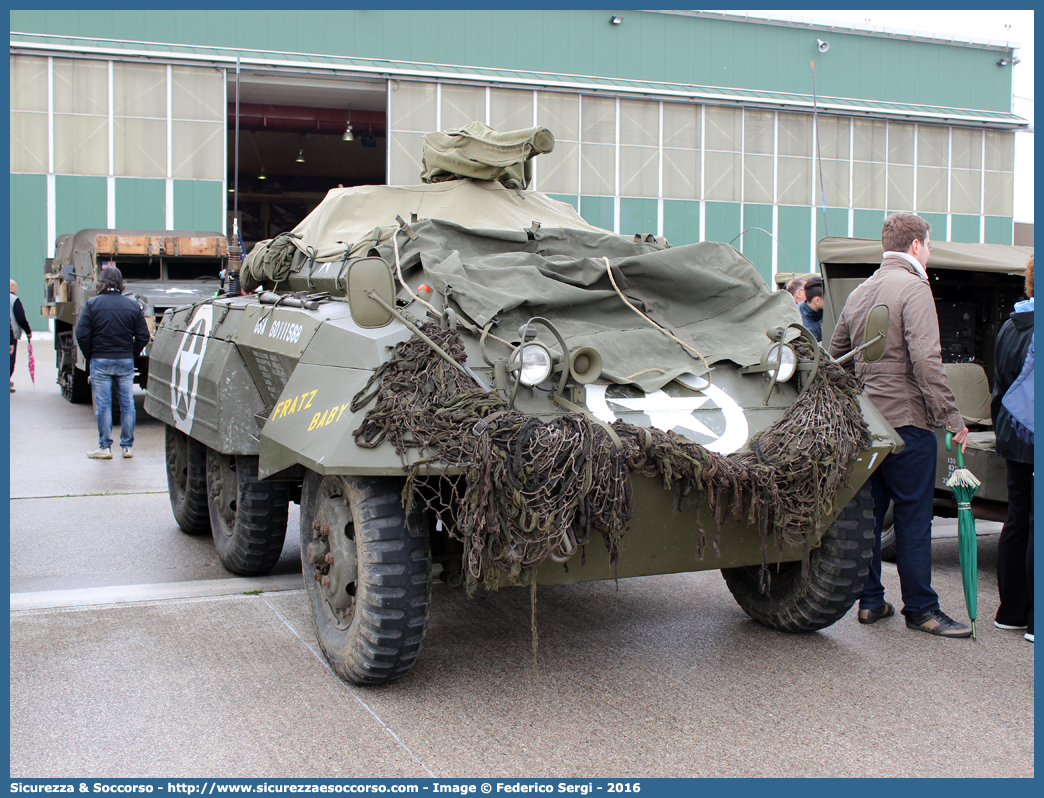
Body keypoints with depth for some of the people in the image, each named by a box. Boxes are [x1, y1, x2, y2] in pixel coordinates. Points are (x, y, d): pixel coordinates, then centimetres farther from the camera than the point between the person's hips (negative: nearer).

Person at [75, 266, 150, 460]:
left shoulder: (92, 304, -5)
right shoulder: (133, 305, 3)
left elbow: (82, 335, -10)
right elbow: (143, 336, 1)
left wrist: (90, 357, 3)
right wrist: (131, 355, 10)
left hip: (101, 362, -2)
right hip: (126, 362, 2)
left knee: (103, 405, 3)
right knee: (127, 404, 7)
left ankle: (105, 447, 6)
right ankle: (128, 446, 11)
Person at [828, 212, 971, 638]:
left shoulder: (860, 293, 14)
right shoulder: (913, 288, -11)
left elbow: (836, 355, 20)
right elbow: (925, 361, -20)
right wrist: (951, 417, -17)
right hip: (906, 419, -8)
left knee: (868, 512, 12)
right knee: (913, 517, -1)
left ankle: (870, 601, 19)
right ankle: (920, 609, 5)